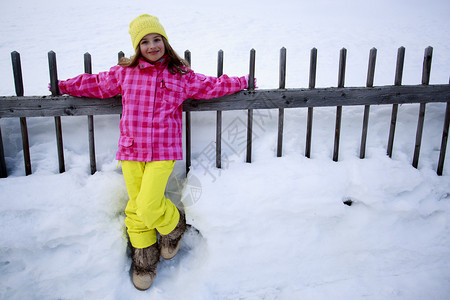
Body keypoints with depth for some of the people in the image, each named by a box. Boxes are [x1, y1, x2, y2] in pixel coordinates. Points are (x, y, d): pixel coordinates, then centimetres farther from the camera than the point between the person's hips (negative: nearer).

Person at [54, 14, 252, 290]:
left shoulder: (181, 76, 5)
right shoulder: (124, 73, 7)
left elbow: (211, 86, 15)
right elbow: (98, 84, 21)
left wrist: (241, 82, 20)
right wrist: (65, 86, 29)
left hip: (163, 152, -2)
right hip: (131, 151, 3)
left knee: (149, 207, -14)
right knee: (136, 208, 8)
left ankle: (174, 225, 21)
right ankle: (144, 258, 29)